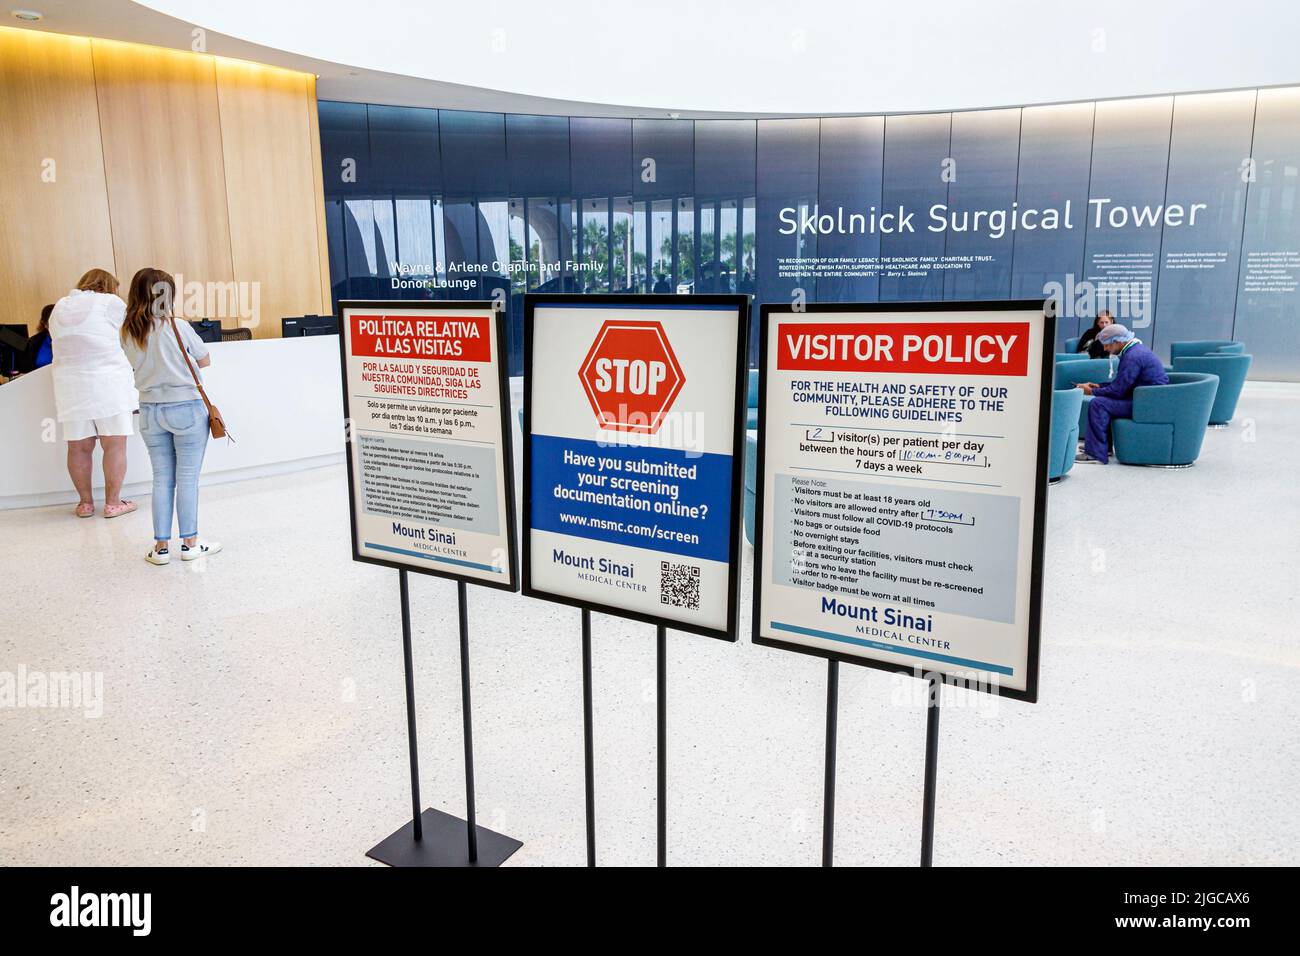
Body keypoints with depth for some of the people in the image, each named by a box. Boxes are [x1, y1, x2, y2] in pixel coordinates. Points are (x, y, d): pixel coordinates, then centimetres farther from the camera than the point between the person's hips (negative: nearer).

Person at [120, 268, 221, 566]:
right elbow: (205, 360, -2)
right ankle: (190, 543, 11)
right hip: (186, 407, -4)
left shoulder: (128, 333, 2)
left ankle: (161, 546, 13)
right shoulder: (177, 326, -12)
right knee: (187, 478, 4)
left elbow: (140, 363, 10)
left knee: (162, 479, 11)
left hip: (149, 410, 5)